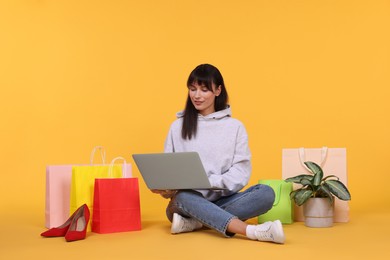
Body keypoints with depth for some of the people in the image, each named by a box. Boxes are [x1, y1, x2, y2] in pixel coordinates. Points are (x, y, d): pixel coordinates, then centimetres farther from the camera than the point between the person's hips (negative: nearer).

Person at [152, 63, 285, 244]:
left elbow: (241, 171, -3)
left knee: (266, 193, -26)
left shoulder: (235, 126, 7)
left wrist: (211, 182, -21)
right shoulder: (178, 127, 10)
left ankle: (194, 223, -30)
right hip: (189, 199, 0)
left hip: (223, 200, 1)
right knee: (183, 197, -37)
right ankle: (253, 231, -48)